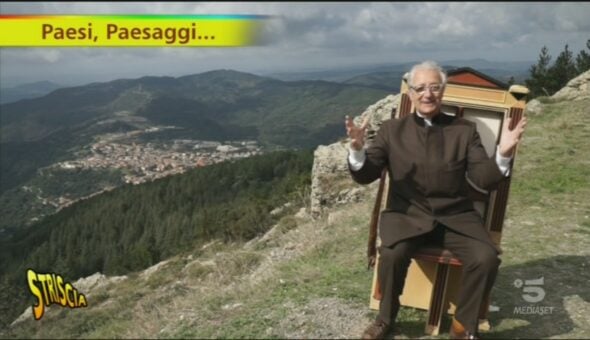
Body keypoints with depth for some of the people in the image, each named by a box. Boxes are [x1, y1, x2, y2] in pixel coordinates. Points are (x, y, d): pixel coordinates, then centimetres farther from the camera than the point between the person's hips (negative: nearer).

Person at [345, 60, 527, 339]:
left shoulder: (465, 130, 7)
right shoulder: (392, 129, 5)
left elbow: (484, 180, -1)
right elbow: (365, 176, -2)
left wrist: (503, 154, -21)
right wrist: (357, 149, -23)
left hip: (455, 216, 2)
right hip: (407, 214, -1)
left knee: (486, 258, -24)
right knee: (392, 254, -31)